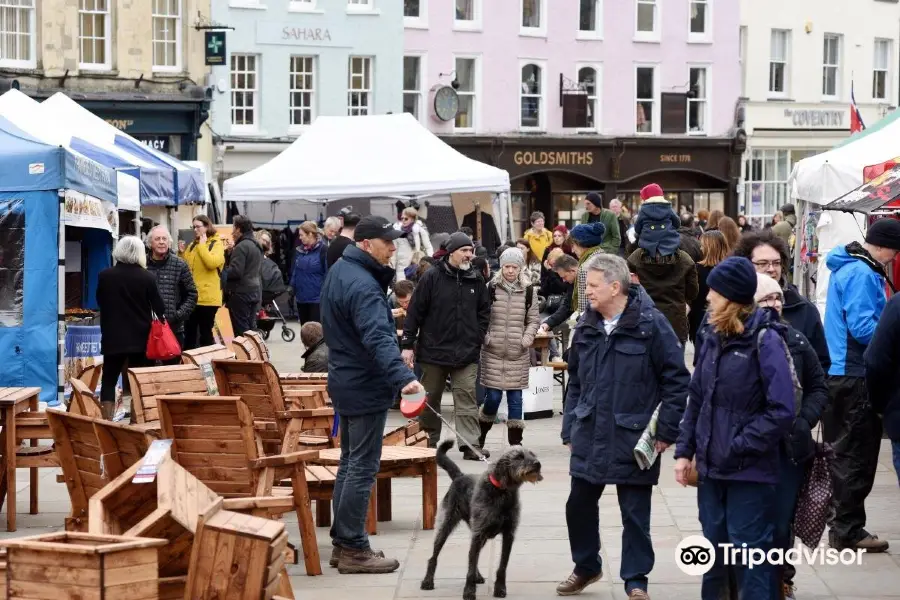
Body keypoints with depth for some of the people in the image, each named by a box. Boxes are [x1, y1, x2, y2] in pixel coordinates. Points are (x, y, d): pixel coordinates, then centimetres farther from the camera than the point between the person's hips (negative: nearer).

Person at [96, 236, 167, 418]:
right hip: (140, 337, 0)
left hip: (113, 336, 0)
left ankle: (107, 422, -1)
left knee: (109, 380, 6)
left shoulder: (105, 276, -5)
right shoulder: (147, 278, -9)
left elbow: (100, 302, 9)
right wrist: (161, 316, 18)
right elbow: (159, 308, -3)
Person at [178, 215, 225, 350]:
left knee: (205, 332, 1)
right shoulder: (192, 245, 16)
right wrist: (182, 253, 4)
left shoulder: (217, 244, -3)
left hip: (207, 297, -6)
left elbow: (212, 263, -21)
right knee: (189, 332, 8)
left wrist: (202, 245, -14)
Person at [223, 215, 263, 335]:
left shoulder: (241, 247, -15)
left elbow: (235, 271, -22)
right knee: (251, 327, 14)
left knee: (240, 330, -7)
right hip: (255, 292, 9)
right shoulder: (256, 246, 14)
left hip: (241, 293, -9)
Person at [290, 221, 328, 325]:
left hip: (317, 298, -6)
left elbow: (328, 273, -10)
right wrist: (292, 288, 8)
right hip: (301, 297, 6)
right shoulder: (299, 250, 9)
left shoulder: (322, 250, -10)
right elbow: (294, 271, 16)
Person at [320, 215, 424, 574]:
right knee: (362, 468, -4)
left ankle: (342, 542, 23)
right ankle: (353, 549, 0)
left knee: (350, 462, 17)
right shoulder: (362, 286, -24)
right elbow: (378, 338, -38)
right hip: (366, 387, -10)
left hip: (346, 380, 10)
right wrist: (403, 378, -49)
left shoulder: (340, 271, 8)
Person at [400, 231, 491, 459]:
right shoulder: (432, 277, -5)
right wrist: (408, 344, -6)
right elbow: (415, 312, -4)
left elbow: (484, 312, 16)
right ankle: (429, 442, 22)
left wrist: (479, 337, 4)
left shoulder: (476, 280, 6)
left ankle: (470, 444, -9)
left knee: (466, 397, -7)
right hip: (434, 350, -2)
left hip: (466, 353, 2)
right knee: (430, 398, 9)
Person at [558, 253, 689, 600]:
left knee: (635, 513, 4)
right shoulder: (586, 327, 6)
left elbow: (677, 381, -10)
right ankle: (586, 566, 32)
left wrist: (666, 431, -10)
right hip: (589, 436, 5)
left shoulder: (651, 325, -12)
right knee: (579, 505, 12)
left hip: (633, 439, -5)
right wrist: (570, 428, 12)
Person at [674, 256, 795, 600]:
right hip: (712, 467, 7)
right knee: (715, 548, 17)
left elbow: (781, 412, -19)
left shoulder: (765, 341, -14)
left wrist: (737, 448, -17)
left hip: (750, 471, -7)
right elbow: (697, 398, 13)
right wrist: (685, 451, 7)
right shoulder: (715, 336, 8)